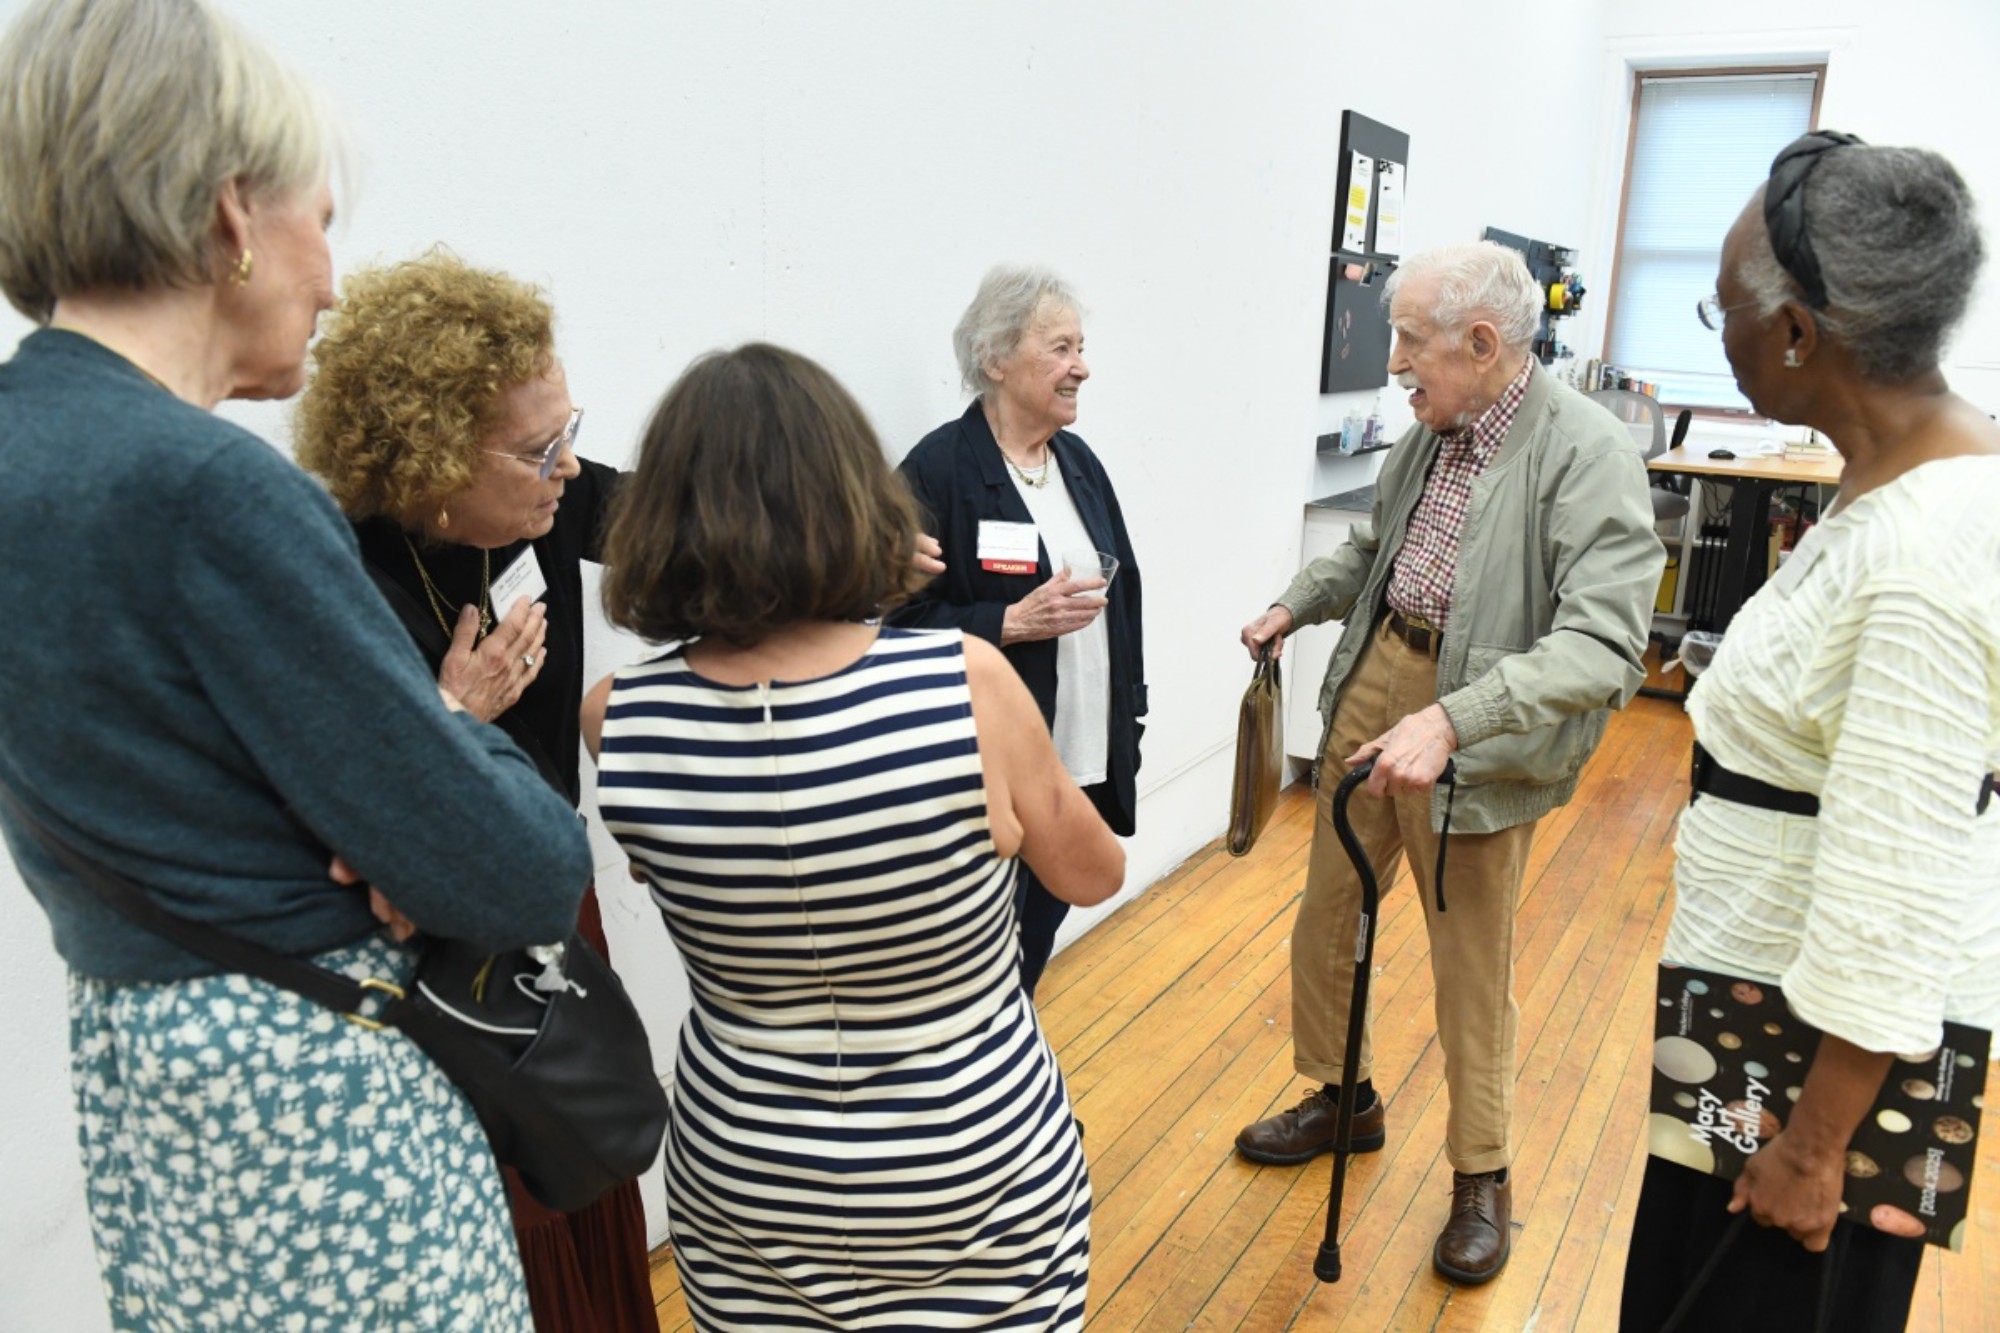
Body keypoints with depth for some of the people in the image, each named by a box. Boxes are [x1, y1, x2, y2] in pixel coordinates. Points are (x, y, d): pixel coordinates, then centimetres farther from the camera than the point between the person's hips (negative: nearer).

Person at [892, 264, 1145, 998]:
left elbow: (1122, 594, 14)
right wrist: (1015, 622, -23)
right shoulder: (938, 469, -12)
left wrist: (1131, 715, 12)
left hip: (1087, 759, 7)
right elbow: (909, 621, -14)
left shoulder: (1079, 461, 9)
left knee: (1041, 932, 18)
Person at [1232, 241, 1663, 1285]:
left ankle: (1482, 1177, 34)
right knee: (1326, 911, 18)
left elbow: (1603, 643, -28)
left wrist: (1451, 720, -39)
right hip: (1375, 680, 7)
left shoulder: (1587, 453, -19)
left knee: (1471, 963, 10)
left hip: (1478, 726, -6)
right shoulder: (1433, 431, 2)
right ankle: (1341, 1099, 43)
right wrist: (1295, 607, 7)